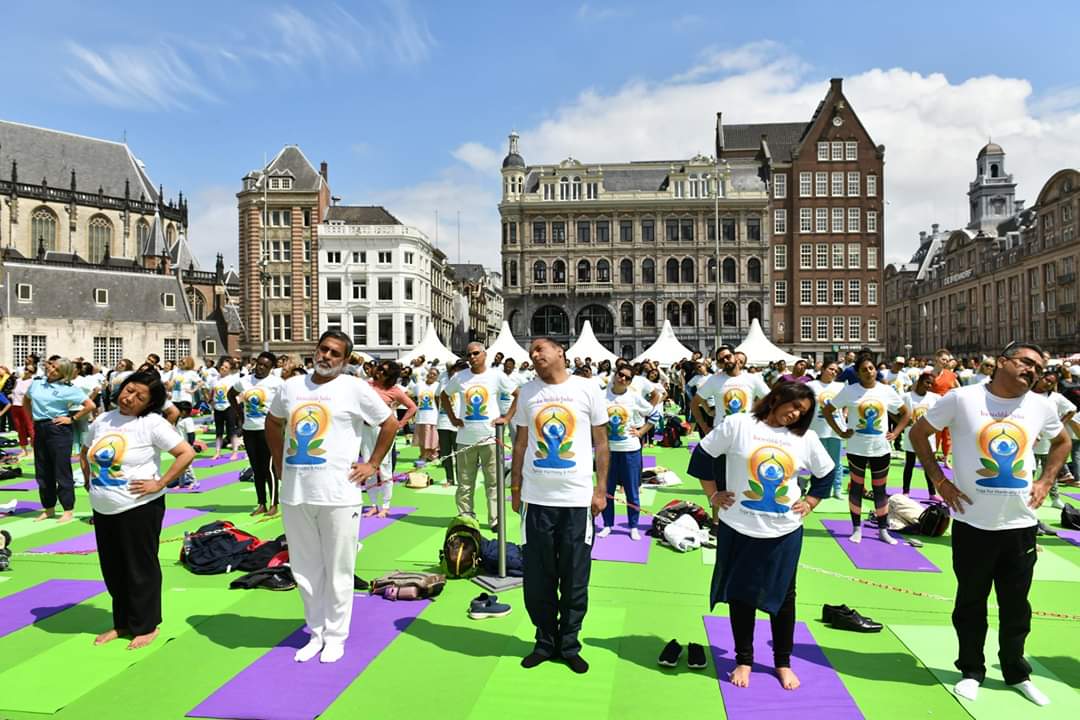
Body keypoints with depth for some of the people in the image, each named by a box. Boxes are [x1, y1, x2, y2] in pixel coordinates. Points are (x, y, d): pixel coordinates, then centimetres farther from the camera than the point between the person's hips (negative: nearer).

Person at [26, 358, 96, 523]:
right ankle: (48, 508, 25)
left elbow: (90, 405, -14)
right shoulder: (36, 383, 7)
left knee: (61, 471, -2)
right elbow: (26, 399, 27)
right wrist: (32, 415, 15)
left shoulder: (68, 389, -9)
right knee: (42, 472, 12)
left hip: (59, 429, -6)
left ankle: (68, 510, 7)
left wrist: (72, 419, -10)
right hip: (39, 429, 6)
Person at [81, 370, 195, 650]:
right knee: (113, 570, 16)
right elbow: (85, 452, 25)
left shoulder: (152, 424, -13)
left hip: (139, 508, -6)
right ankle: (122, 623, 32)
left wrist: (160, 483, -18)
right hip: (103, 509, 6)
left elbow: (187, 453, -19)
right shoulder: (102, 421, 6)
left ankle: (147, 626, 20)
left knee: (140, 569, 5)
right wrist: (87, 479, 12)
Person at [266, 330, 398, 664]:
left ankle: (336, 636, 22)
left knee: (338, 571, 6)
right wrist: (279, 462, 15)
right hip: (294, 495, 5)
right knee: (305, 570, 14)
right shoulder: (291, 386, 8)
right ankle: (316, 633, 30)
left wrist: (372, 464, -1)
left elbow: (390, 423, 2)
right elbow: (272, 423, 25)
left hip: (338, 495, -4)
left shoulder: (355, 389, -5)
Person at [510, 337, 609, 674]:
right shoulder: (527, 391, 6)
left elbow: (601, 442, 3)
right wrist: (515, 488, 7)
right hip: (536, 498, 2)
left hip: (578, 498, -2)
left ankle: (569, 644, 25)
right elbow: (520, 443, 11)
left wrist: (601, 489, -2)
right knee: (537, 577, 9)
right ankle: (545, 641, 27)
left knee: (575, 579, 8)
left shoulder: (587, 388, -1)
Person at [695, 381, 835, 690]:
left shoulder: (805, 438, 4)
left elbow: (826, 474, 17)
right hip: (739, 528, -2)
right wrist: (713, 494, -3)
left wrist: (810, 503, 7)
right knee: (741, 594, 10)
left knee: (783, 596, 13)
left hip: (785, 532, 3)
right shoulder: (738, 425, -7)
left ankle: (783, 663, 31)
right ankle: (743, 660, 27)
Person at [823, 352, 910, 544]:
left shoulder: (887, 390, 0)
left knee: (880, 489, 11)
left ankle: (883, 529, 22)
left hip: (881, 449, 2)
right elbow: (827, 411, -1)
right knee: (857, 487, 8)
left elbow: (905, 414, 12)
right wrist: (840, 432, -8)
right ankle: (856, 528, 19)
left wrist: (895, 433, 0)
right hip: (857, 448, -2)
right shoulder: (850, 390, -7)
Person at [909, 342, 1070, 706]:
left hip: (1020, 523, 3)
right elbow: (918, 433, -2)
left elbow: (1062, 441, 20)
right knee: (971, 601, 11)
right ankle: (972, 670, 28)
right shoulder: (962, 398, -11)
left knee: (1016, 604, 15)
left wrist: (1046, 481, 7)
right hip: (973, 523, -3)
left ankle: (1016, 672, 34)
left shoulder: (1041, 406, 0)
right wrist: (939, 480, -7)